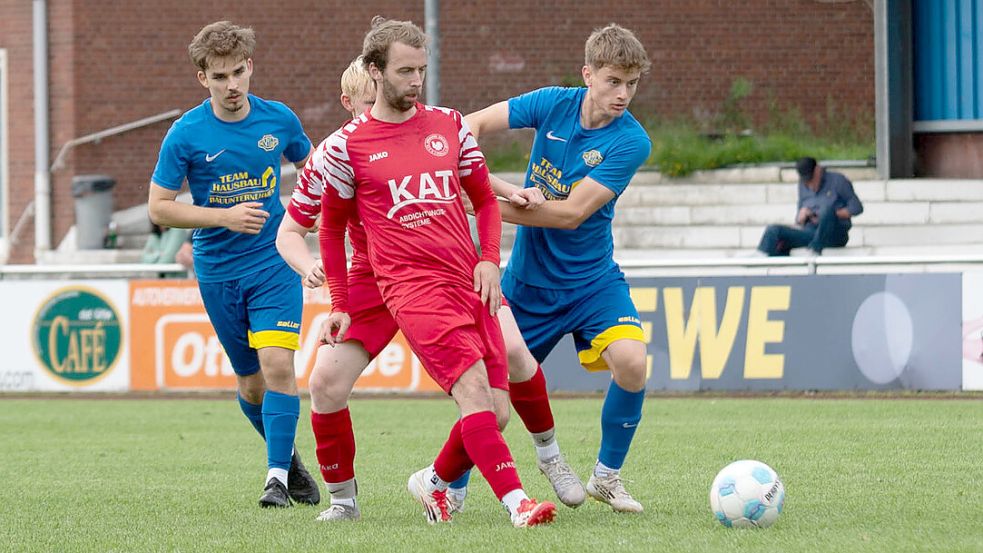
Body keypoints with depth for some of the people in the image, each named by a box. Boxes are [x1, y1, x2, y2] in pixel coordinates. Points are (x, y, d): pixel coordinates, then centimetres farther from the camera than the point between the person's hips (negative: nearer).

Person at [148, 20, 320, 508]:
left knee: (277, 364, -17)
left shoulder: (279, 120, -3)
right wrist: (226, 217, -18)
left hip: (274, 263, 0)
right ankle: (287, 455, 34)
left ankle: (278, 475, -14)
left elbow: (310, 164, 18)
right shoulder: (186, 134, -10)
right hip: (218, 271, 0)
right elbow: (159, 208, -7)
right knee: (250, 381, 10)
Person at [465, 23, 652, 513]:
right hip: (527, 282, 1)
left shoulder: (630, 142, -17)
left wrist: (492, 204, -23)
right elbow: (470, 126, -9)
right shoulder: (554, 104, -9)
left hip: (591, 279, -1)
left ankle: (607, 476, -2)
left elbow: (571, 212, -23)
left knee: (631, 362, -25)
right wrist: (492, 184, -27)